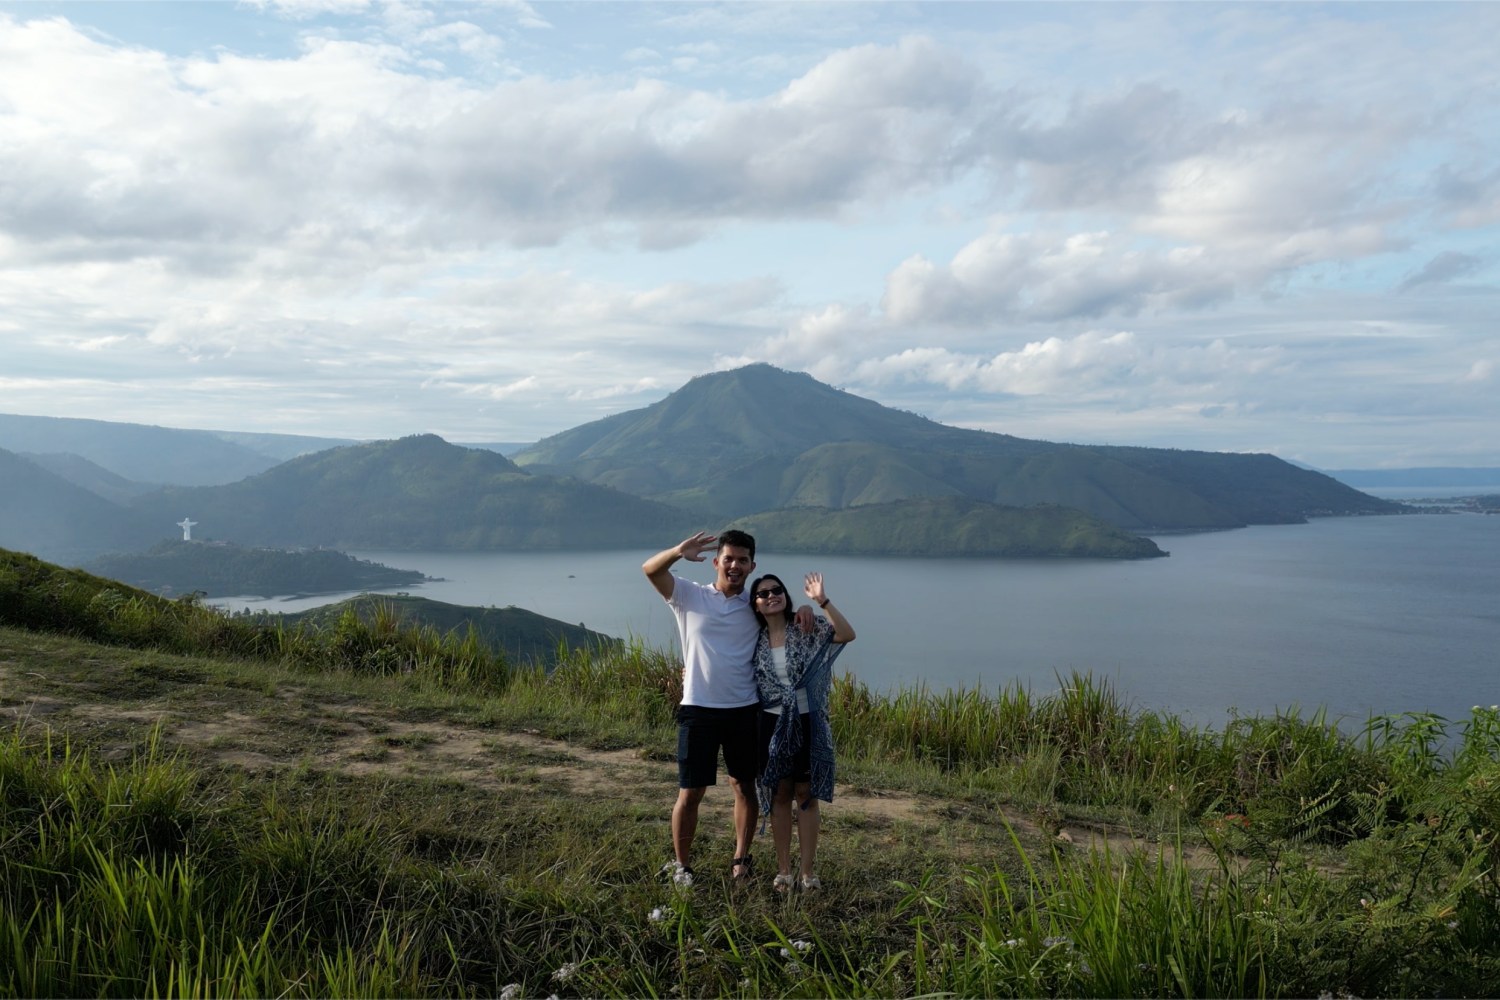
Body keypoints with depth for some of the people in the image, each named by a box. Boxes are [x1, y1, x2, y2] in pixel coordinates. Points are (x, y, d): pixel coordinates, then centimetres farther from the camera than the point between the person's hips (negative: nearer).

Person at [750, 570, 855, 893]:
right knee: (780, 795, 9)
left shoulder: (808, 630, -5)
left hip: (808, 724, -2)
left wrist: (822, 600, -28)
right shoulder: (754, 639, 4)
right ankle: (783, 868, 20)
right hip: (773, 725, 2)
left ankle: (807, 868, 16)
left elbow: (847, 635, -21)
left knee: (806, 795, 6)